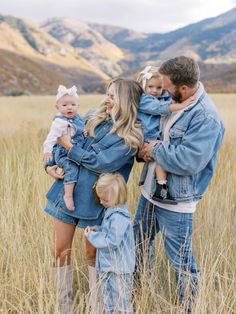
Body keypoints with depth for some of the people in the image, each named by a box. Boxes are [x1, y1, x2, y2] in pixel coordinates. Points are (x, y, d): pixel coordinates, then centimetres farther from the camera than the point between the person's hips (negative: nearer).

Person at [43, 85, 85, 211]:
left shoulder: (77, 118, 9)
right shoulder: (60, 121, -18)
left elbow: (81, 131, 27)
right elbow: (52, 136, -27)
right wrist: (47, 150, -37)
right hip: (63, 153, -10)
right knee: (72, 168, -27)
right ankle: (68, 196, -28)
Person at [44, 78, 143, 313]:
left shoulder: (131, 137, -11)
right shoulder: (96, 119, 7)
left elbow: (100, 163, -21)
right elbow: (61, 139, 16)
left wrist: (68, 146, -13)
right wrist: (50, 164, 1)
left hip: (94, 200, -5)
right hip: (67, 190, 5)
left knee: (93, 254, 10)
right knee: (61, 252, 8)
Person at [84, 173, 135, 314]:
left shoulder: (118, 217, -25)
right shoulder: (112, 211, 6)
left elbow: (112, 241, -28)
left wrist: (92, 236, -17)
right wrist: (96, 229, 2)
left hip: (118, 269, -10)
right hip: (108, 265, 10)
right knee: (108, 303, 22)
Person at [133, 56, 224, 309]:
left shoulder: (205, 118, -22)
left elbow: (188, 161, -31)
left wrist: (156, 149, -18)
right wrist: (148, 148, 0)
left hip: (175, 202, -9)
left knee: (181, 260, 5)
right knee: (139, 244, 24)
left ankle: (189, 307, 27)